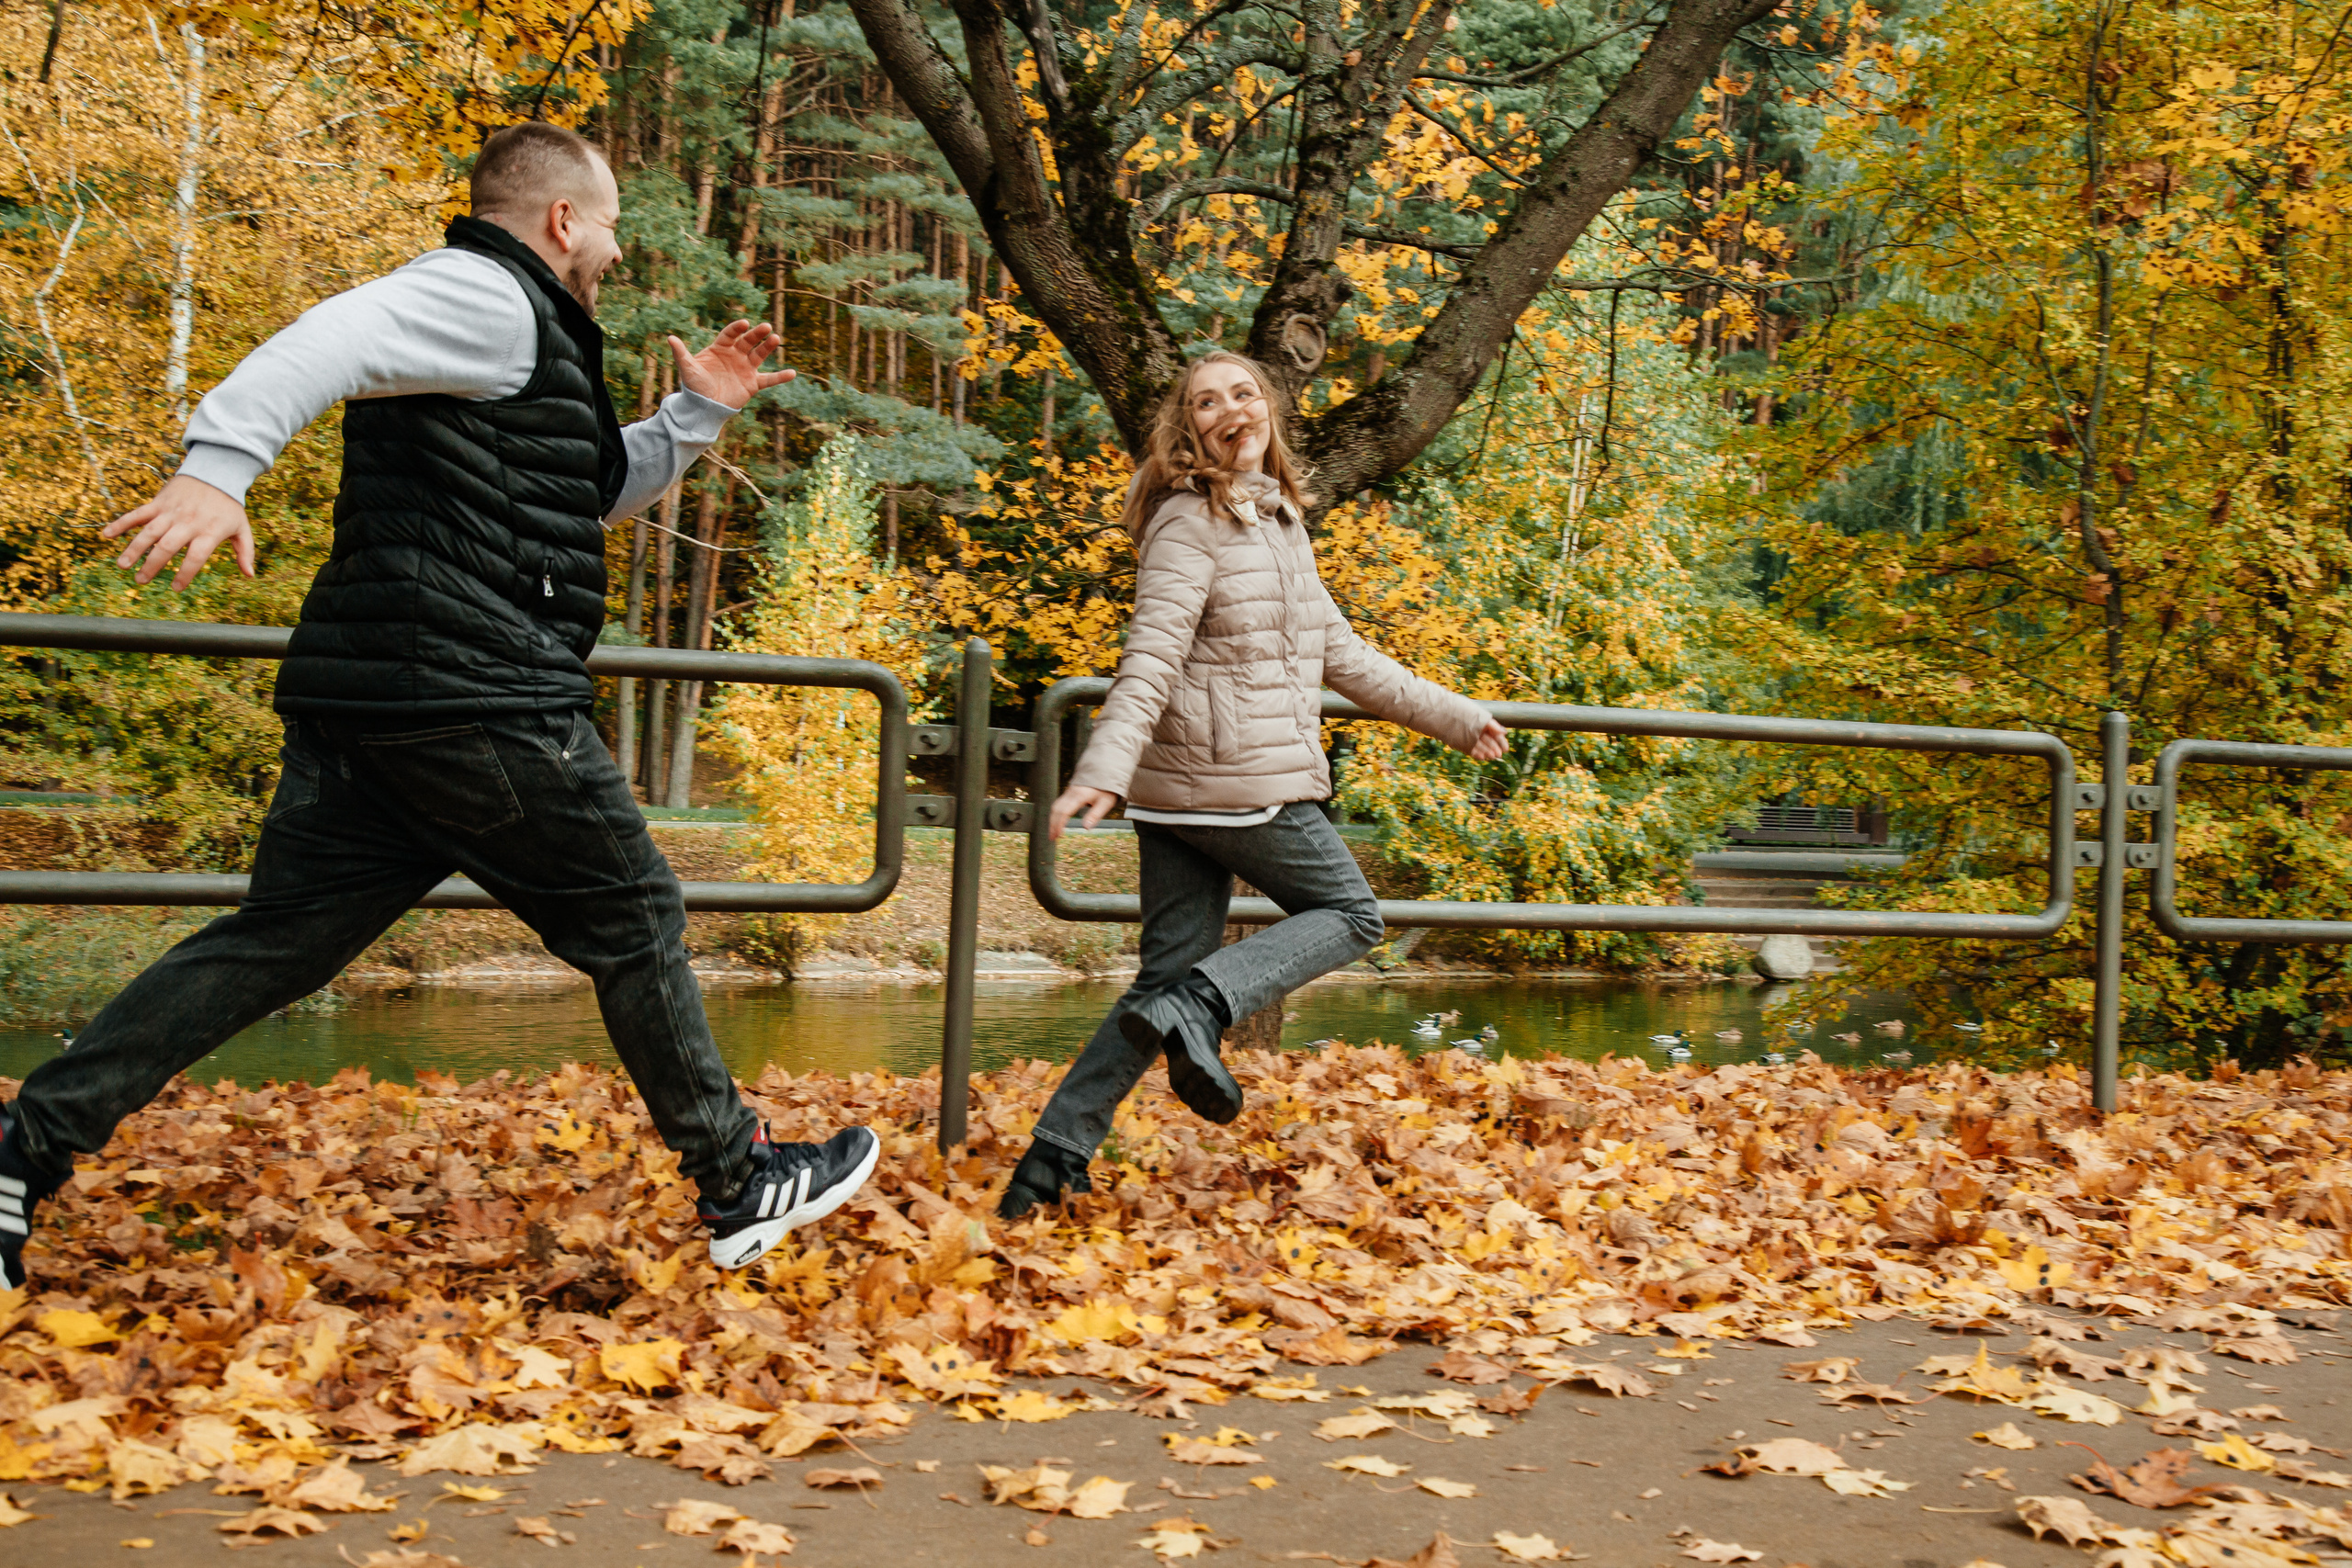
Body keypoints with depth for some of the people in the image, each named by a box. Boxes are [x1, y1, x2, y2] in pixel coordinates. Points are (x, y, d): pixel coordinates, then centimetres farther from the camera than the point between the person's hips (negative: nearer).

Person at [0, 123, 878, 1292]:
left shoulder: (508, 329, 27)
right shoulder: (486, 298, -6)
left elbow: (579, 500, 39)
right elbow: (327, 341, -25)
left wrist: (693, 417, 28)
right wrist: (218, 463, -41)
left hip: (366, 710, 10)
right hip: (478, 701, -10)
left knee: (277, 940, 7)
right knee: (634, 925, 3)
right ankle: (741, 1187, 15)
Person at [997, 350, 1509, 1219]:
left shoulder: (1280, 521, 20)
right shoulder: (1190, 519, -9)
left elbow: (1338, 651, 25)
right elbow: (1151, 656, -19)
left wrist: (1451, 715, 27)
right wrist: (1104, 768, -31)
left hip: (1180, 790, 8)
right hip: (1242, 782, -8)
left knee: (1172, 971, 7)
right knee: (1351, 916, 5)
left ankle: (1053, 1158, 5)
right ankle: (1194, 1010, -11)